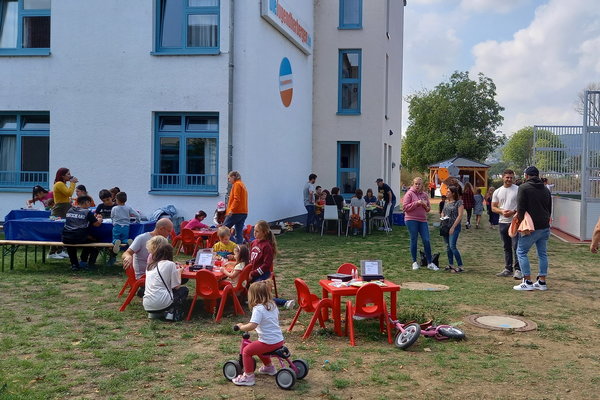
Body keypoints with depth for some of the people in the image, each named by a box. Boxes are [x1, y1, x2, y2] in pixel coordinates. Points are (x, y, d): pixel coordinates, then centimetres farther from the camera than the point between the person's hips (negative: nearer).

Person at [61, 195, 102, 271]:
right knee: (91, 241, 29)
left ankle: (74, 264, 30)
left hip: (65, 239, 4)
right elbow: (97, 224, -2)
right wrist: (99, 220, 22)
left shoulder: (70, 210, 15)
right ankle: (83, 261, 30)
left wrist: (94, 218, 36)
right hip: (79, 239, -4)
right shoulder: (87, 212, -1)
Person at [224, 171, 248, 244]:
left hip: (236, 212, -9)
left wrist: (231, 210, -24)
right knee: (239, 232, 5)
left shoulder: (237, 184, -6)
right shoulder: (242, 185, 22)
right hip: (244, 212, 9)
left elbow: (236, 199, -17)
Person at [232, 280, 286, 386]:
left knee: (246, 351, 0)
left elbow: (252, 325, -28)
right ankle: (269, 367, 46)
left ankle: (248, 377, 0)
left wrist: (241, 327, -13)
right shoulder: (272, 305, 8)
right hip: (279, 339, 9)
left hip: (269, 342, -9)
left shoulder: (258, 309, -17)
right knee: (258, 347, 32)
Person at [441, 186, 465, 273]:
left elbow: (460, 215, -13)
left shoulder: (459, 202, -8)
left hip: (454, 227, -7)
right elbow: (442, 212, 24)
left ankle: (460, 266, -8)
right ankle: (451, 265, 19)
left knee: (452, 246, -14)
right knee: (448, 246, 10)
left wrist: (453, 227, -16)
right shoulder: (446, 202, 12)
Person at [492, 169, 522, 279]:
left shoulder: (518, 190, -3)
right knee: (507, 247, 12)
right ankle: (508, 269, 20)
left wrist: (514, 212, -18)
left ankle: (518, 270, -7)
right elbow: (493, 207, 9)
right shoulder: (497, 192, 9)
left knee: (516, 246, -11)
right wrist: (502, 211, -11)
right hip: (502, 222, 5)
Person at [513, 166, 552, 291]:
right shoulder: (546, 189, 14)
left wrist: (520, 221, -3)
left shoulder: (524, 188, -7)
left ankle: (528, 282, -4)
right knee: (542, 253, 12)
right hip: (545, 227, 7)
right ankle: (542, 282, 15)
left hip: (531, 227, -7)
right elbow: (549, 209, 19)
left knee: (521, 252, 0)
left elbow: (520, 208, -13)